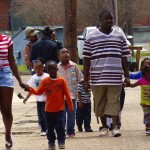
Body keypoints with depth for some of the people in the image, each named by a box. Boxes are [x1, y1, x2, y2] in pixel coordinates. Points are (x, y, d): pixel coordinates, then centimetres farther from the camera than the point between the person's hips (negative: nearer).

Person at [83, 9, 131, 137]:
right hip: (97, 77, 0)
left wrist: (127, 76, 4)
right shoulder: (91, 37, 4)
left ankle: (116, 127, -6)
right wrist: (86, 80, 1)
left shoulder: (119, 36, 9)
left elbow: (124, 58, 11)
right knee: (100, 103, 7)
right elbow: (86, 60, 4)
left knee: (114, 102, -5)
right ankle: (104, 127, 19)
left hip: (115, 77, 0)